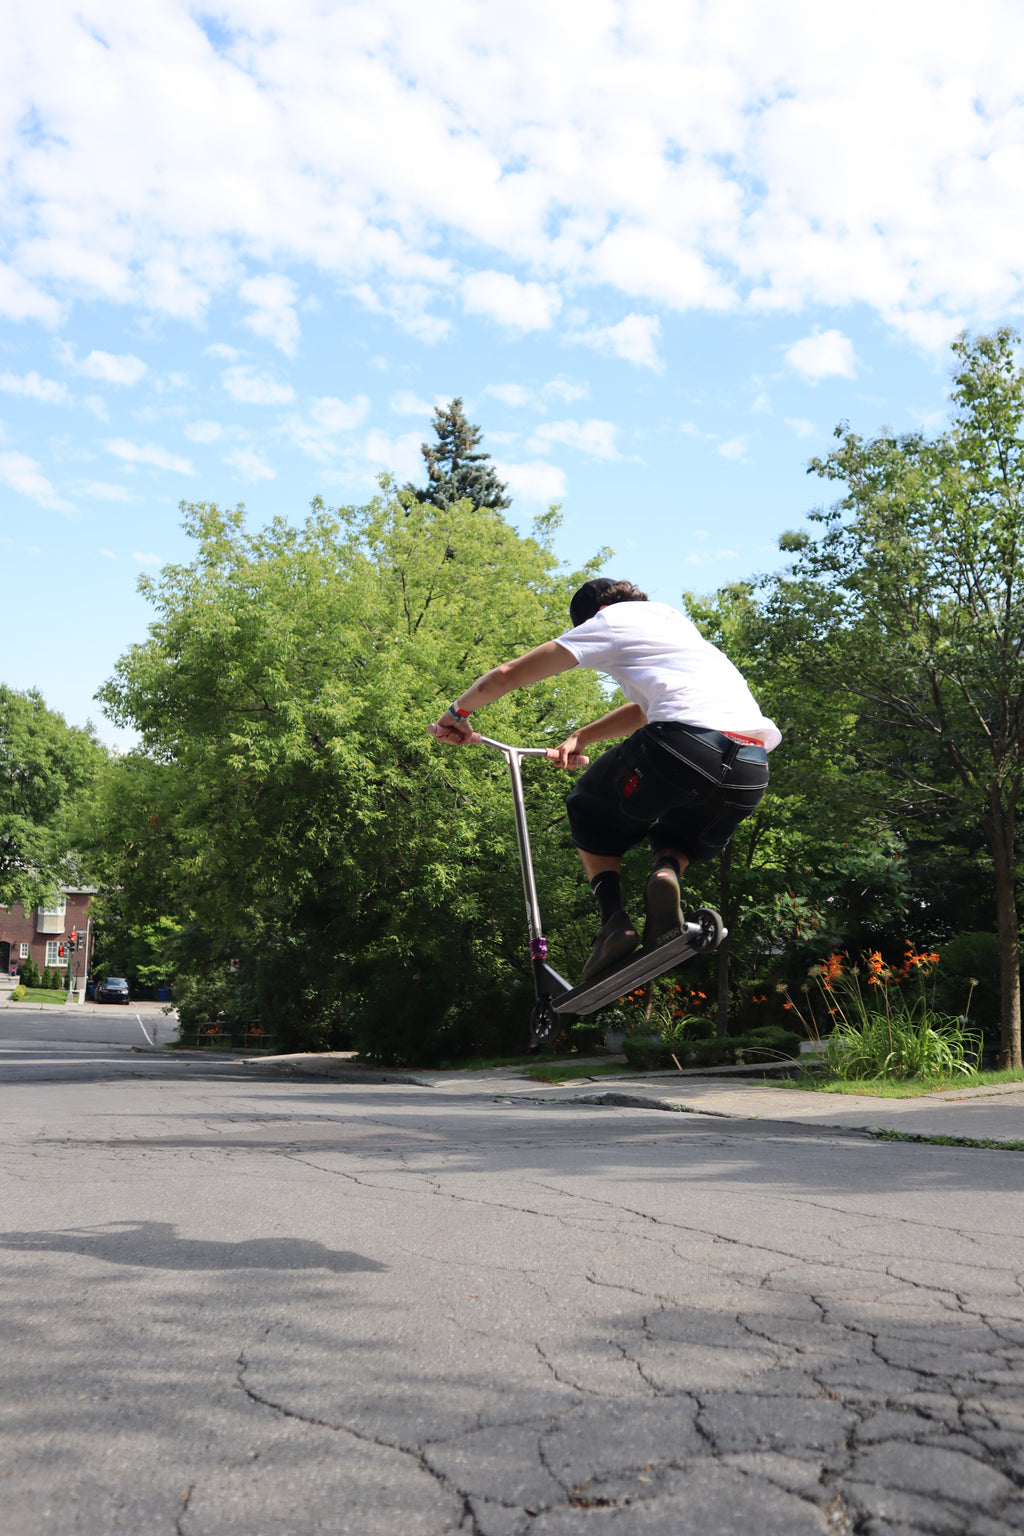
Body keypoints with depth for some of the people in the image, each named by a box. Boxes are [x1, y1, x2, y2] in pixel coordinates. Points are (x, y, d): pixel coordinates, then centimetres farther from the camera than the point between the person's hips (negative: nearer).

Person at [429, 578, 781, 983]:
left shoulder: (611, 621, 15)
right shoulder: (674, 619, 35)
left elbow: (508, 675, 15)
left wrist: (458, 711, 31)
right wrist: (581, 737, 40)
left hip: (686, 744, -6)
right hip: (752, 772, 6)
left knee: (590, 812, 23)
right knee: (683, 838, 34)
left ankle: (613, 917, 2)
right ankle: (668, 871, -1)